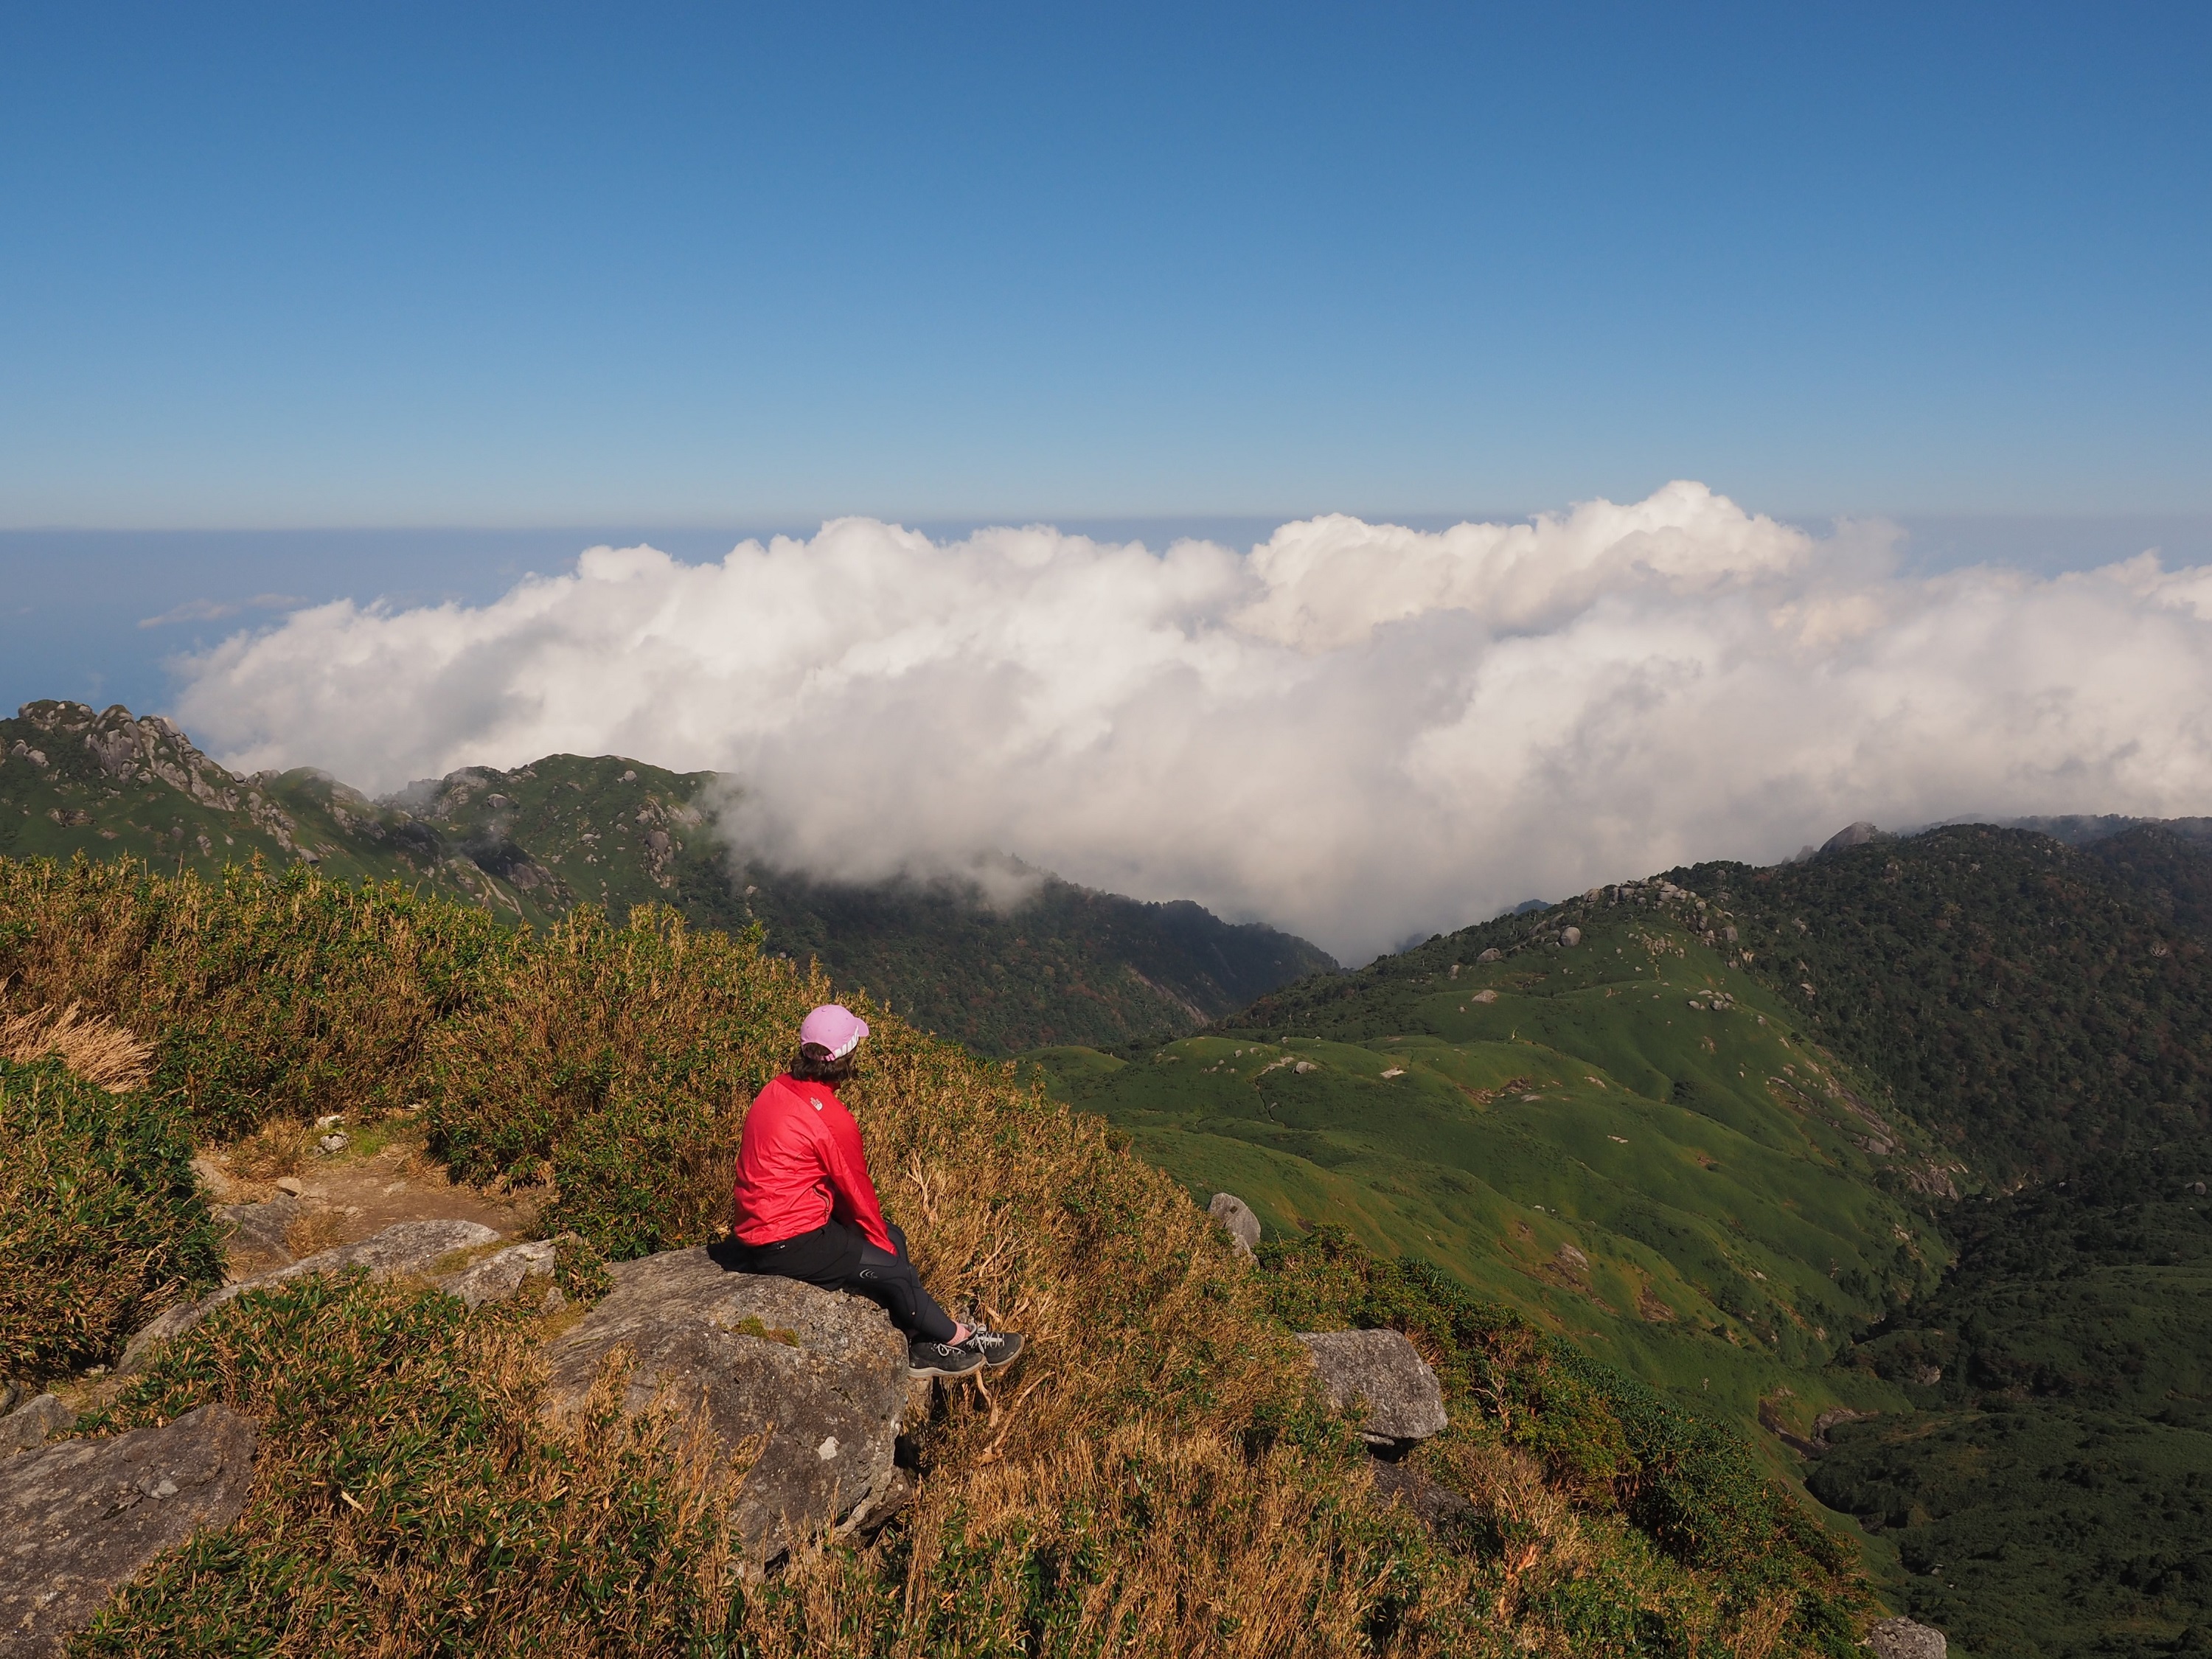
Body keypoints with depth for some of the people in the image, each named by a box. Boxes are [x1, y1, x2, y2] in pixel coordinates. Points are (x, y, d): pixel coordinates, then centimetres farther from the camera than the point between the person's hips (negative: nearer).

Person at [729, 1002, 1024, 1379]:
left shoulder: (777, 1090, 5)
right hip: (787, 1245, -9)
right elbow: (857, 1190, -11)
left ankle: (921, 1347, 18)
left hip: (759, 1226, 10)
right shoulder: (831, 1119, -24)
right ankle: (958, 1338, 21)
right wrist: (883, 1243, 7)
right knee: (893, 1267, 0)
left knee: (892, 1237, 15)